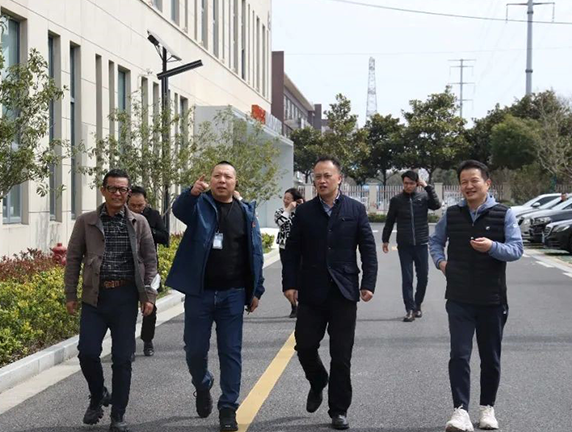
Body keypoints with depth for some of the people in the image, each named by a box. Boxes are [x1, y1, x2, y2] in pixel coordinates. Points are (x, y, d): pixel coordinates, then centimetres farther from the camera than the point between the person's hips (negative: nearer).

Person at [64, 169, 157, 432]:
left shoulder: (139, 223, 5)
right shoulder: (85, 221, 5)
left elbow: (150, 260, 6)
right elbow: (73, 259, 7)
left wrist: (149, 296, 0)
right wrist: (70, 295, 3)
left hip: (125, 297, 0)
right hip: (95, 296, 0)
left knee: (122, 358, 2)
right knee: (87, 352, -5)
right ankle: (97, 396, 23)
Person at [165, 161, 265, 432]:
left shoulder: (245, 213, 6)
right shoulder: (199, 205, 0)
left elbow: (255, 254, 8)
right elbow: (179, 210, -24)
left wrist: (256, 291, 6)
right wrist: (192, 193, -46)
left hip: (232, 294, 1)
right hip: (199, 292, -1)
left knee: (231, 352, 3)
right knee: (195, 349, 7)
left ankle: (228, 408, 12)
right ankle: (202, 386, 37)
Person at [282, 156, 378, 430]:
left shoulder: (356, 210, 3)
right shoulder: (304, 212, 5)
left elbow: (368, 249, 2)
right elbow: (292, 251, 5)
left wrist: (368, 283, -6)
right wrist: (289, 284, -3)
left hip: (344, 292, -1)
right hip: (311, 292, 1)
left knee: (341, 355, 2)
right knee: (304, 346, 1)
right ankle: (317, 384, 32)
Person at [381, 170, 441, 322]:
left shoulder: (423, 197, 0)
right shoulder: (396, 200, 0)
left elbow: (437, 205, -18)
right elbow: (390, 221, 7)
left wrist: (427, 186, -17)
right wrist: (385, 240, 8)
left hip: (421, 244, 1)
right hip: (404, 245, -1)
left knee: (423, 277, 6)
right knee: (407, 278, -2)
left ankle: (417, 305, 22)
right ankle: (410, 309, 0)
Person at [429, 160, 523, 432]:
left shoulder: (504, 214, -4)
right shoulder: (452, 214, 4)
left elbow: (516, 249, -11)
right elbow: (436, 241, 20)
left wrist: (493, 247, -30)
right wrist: (440, 261, 1)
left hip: (492, 300, -1)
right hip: (459, 300, 1)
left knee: (490, 358, 11)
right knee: (459, 355, -9)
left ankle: (487, 407, 27)